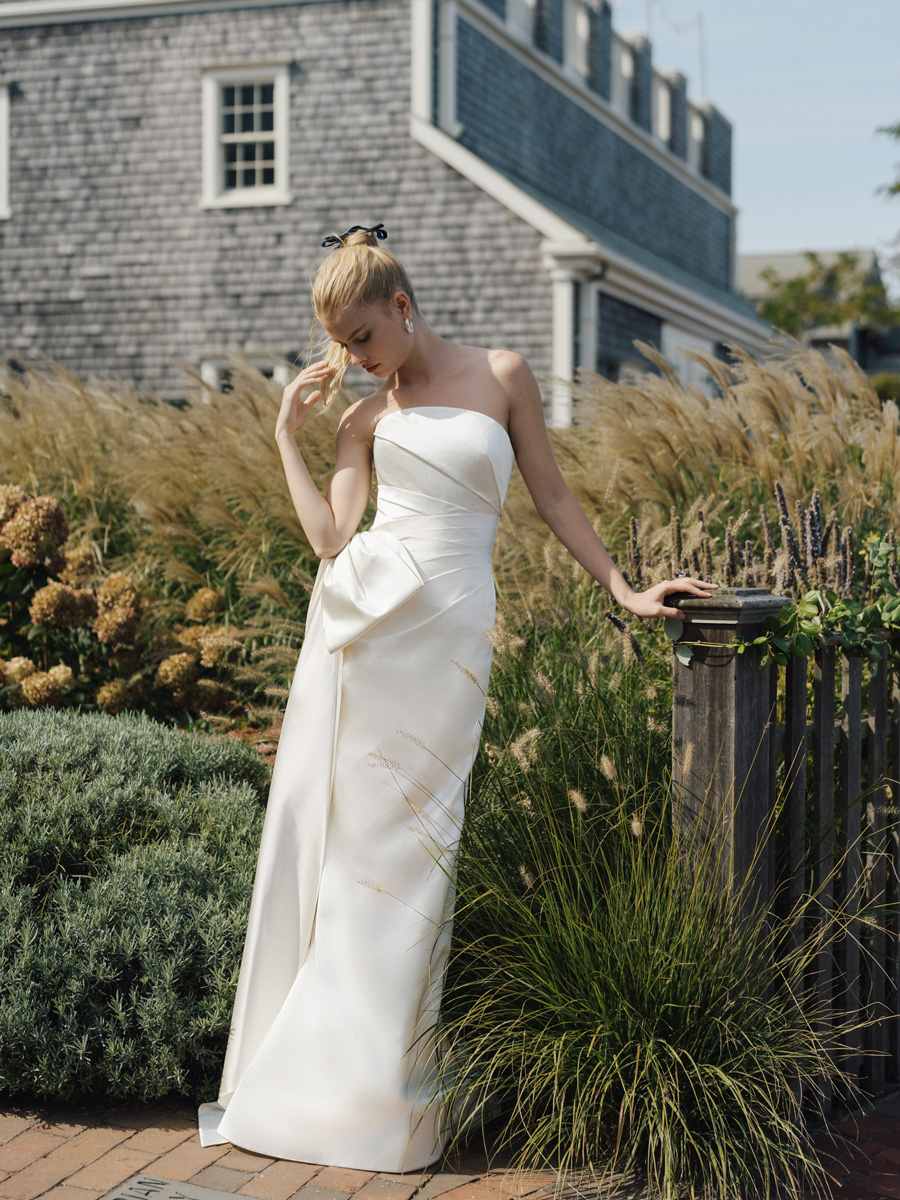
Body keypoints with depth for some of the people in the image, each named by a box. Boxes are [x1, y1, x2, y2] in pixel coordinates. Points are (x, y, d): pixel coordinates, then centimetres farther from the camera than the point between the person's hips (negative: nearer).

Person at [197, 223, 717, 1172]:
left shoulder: (502, 376, 6)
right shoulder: (364, 418, 12)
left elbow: (551, 495, 10)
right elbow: (330, 537, 2)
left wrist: (624, 590, 7)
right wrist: (288, 435, 6)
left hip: (446, 632, -3)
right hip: (357, 620, 3)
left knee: (401, 843, -1)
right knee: (320, 823, 2)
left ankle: (379, 1089, 11)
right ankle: (299, 1067, 15)